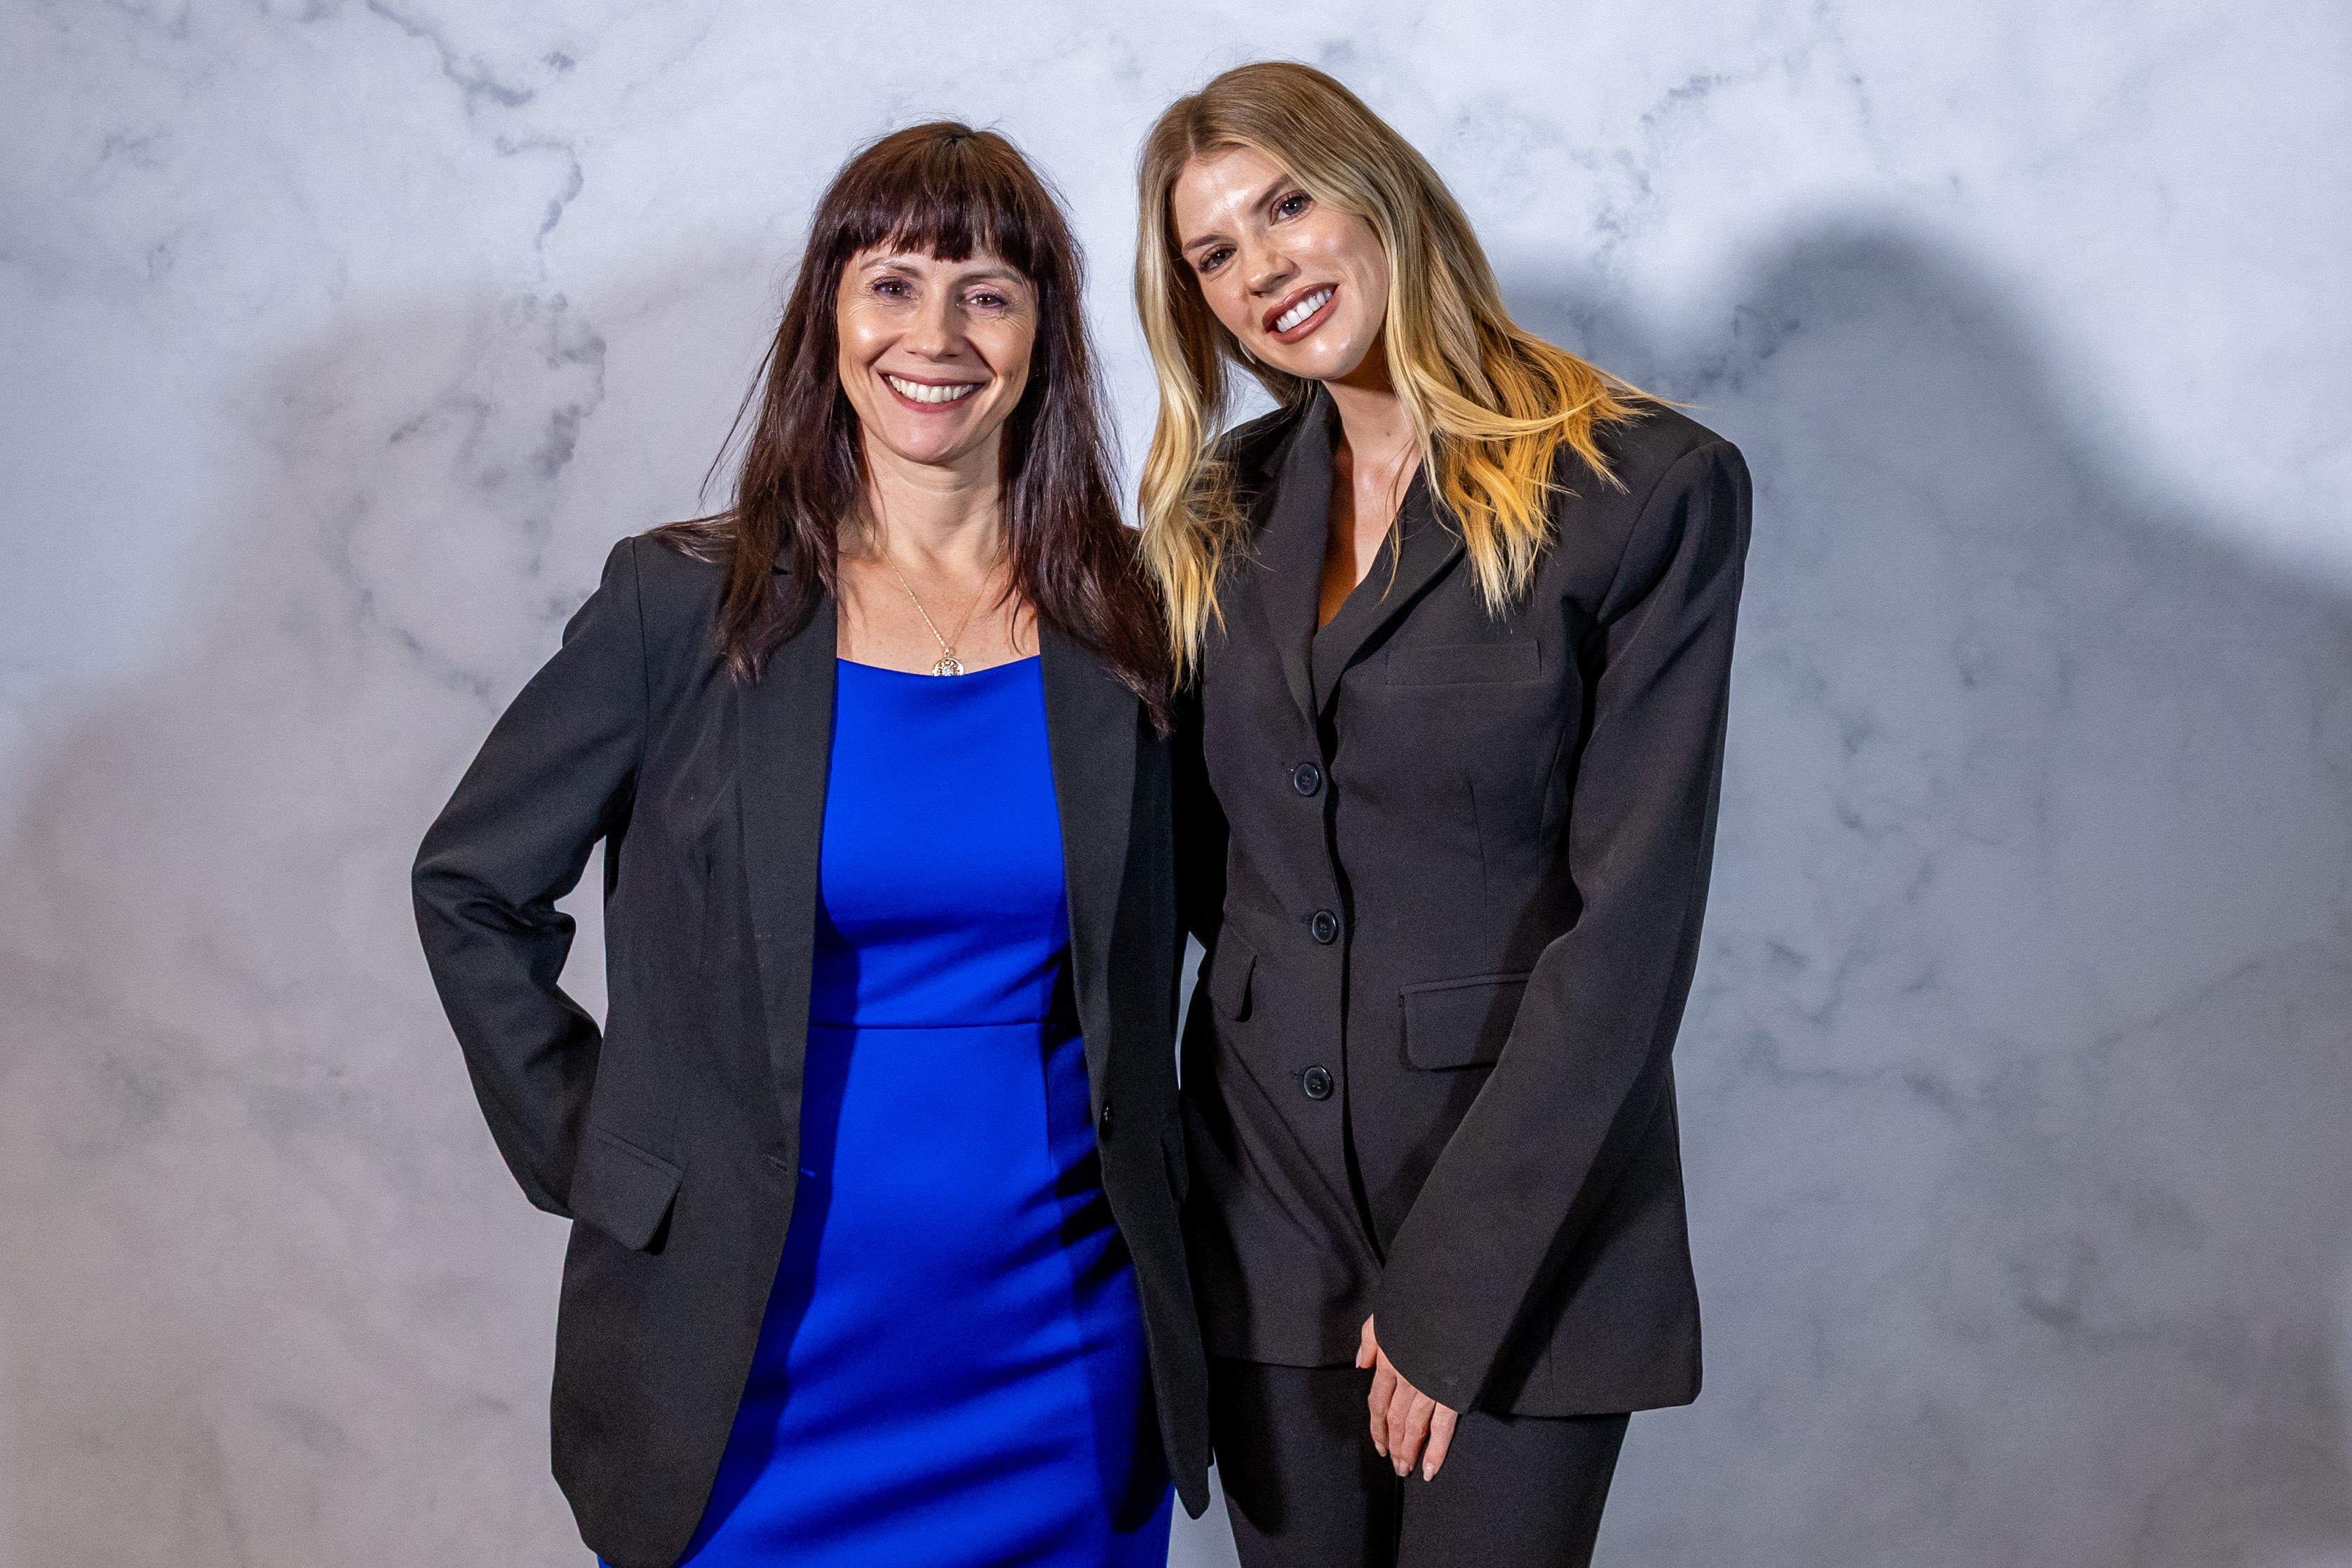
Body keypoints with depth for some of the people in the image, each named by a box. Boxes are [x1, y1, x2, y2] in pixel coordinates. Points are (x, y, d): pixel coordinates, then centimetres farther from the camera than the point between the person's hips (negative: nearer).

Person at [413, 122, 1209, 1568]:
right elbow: (470, 888, 3)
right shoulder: (685, 605, -6)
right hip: (763, 1342, -1)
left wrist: (1138, 1174, 6)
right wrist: (590, 1154, 0)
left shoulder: (1123, 622, 0)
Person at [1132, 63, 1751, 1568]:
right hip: (1263, 1186, 4)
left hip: (1531, 1203, -4)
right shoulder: (1219, 509, 6)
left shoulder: (1651, 489, -10)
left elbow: (1631, 916, -14)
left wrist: (1452, 1283, -15)